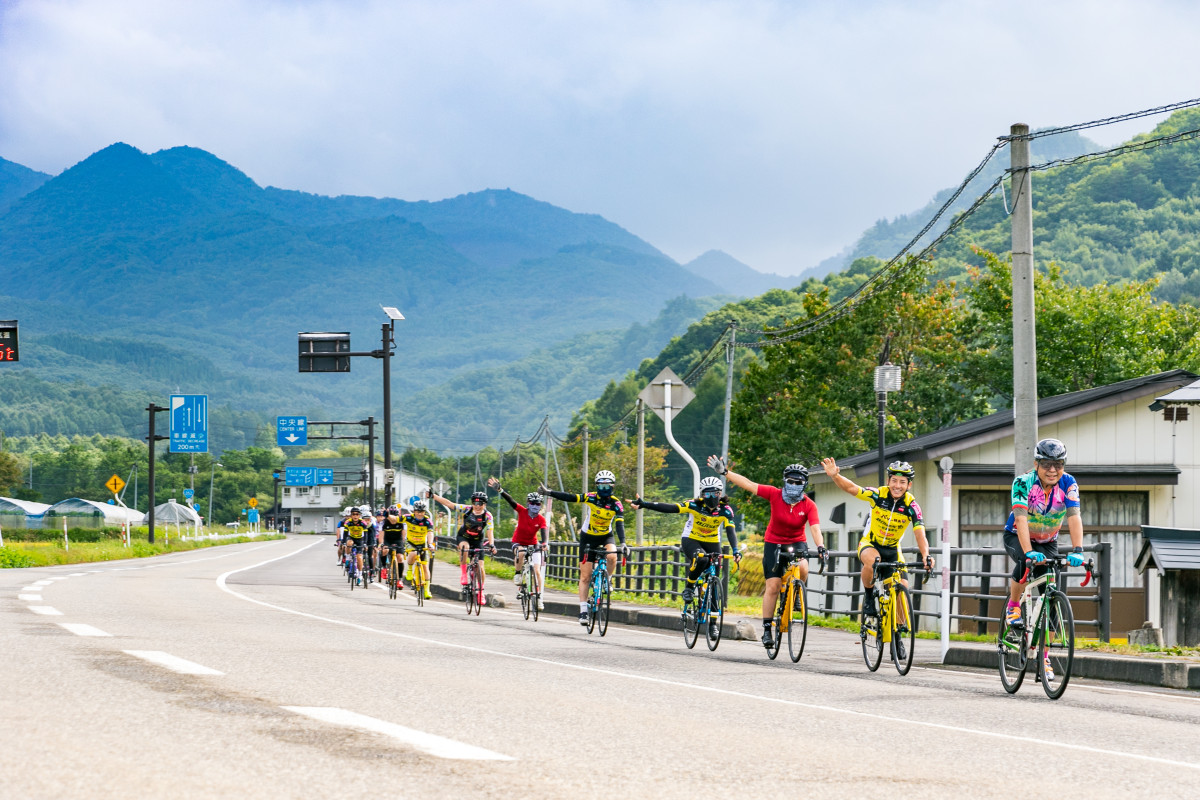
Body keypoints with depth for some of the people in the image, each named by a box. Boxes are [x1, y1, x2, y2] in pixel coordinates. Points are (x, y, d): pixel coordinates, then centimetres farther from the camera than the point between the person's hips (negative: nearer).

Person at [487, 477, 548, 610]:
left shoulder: (541, 519, -16)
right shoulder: (522, 511, -16)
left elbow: (544, 532, -30)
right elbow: (510, 500, -24)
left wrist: (545, 543, -51)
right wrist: (499, 490, -37)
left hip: (533, 544, 1)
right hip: (518, 542, -1)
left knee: (537, 570, -12)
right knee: (520, 553, -38)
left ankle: (539, 597, -5)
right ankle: (518, 573, -12)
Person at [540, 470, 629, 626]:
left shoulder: (616, 505, -14)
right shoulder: (591, 498, -14)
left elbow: (619, 525, -23)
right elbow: (570, 498, -18)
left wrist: (623, 543, -37)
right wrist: (550, 492, -26)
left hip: (606, 537, 0)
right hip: (588, 538, 0)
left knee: (612, 556, -33)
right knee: (585, 577, -3)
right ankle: (583, 611, 2)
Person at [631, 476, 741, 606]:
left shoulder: (725, 510, -15)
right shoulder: (696, 505, -21)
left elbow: (730, 531, -24)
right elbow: (670, 508, -28)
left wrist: (735, 551, -41)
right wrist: (644, 504, -37)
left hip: (712, 542, 3)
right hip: (691, 540, -3)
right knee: (701, 559, -34)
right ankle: (689, 587, -12)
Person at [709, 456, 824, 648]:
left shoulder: (809, 505, -17)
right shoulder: (775, 495, -17)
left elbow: (815, 528, -28)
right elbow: (748, 484, -19)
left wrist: (820, 547, -46)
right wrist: (724, 472, -25)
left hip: (797, 542, 0)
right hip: (773, 543, 0)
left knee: (802, 568, -31)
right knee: (773, 586, -7)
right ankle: (767, 629, 0)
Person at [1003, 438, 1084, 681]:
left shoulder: (1068, 483, -20)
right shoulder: (1023, 483, -27)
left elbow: (1074, 517, -29)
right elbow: (1021, 518, -37)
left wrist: (1077, 550, -44)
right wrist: (1028, 551, -51)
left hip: (1048, 542, 3)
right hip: (1017, 537, -3)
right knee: (1026, 560, -38)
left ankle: (1044, 658, -1)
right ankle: (1013, 607, -14)